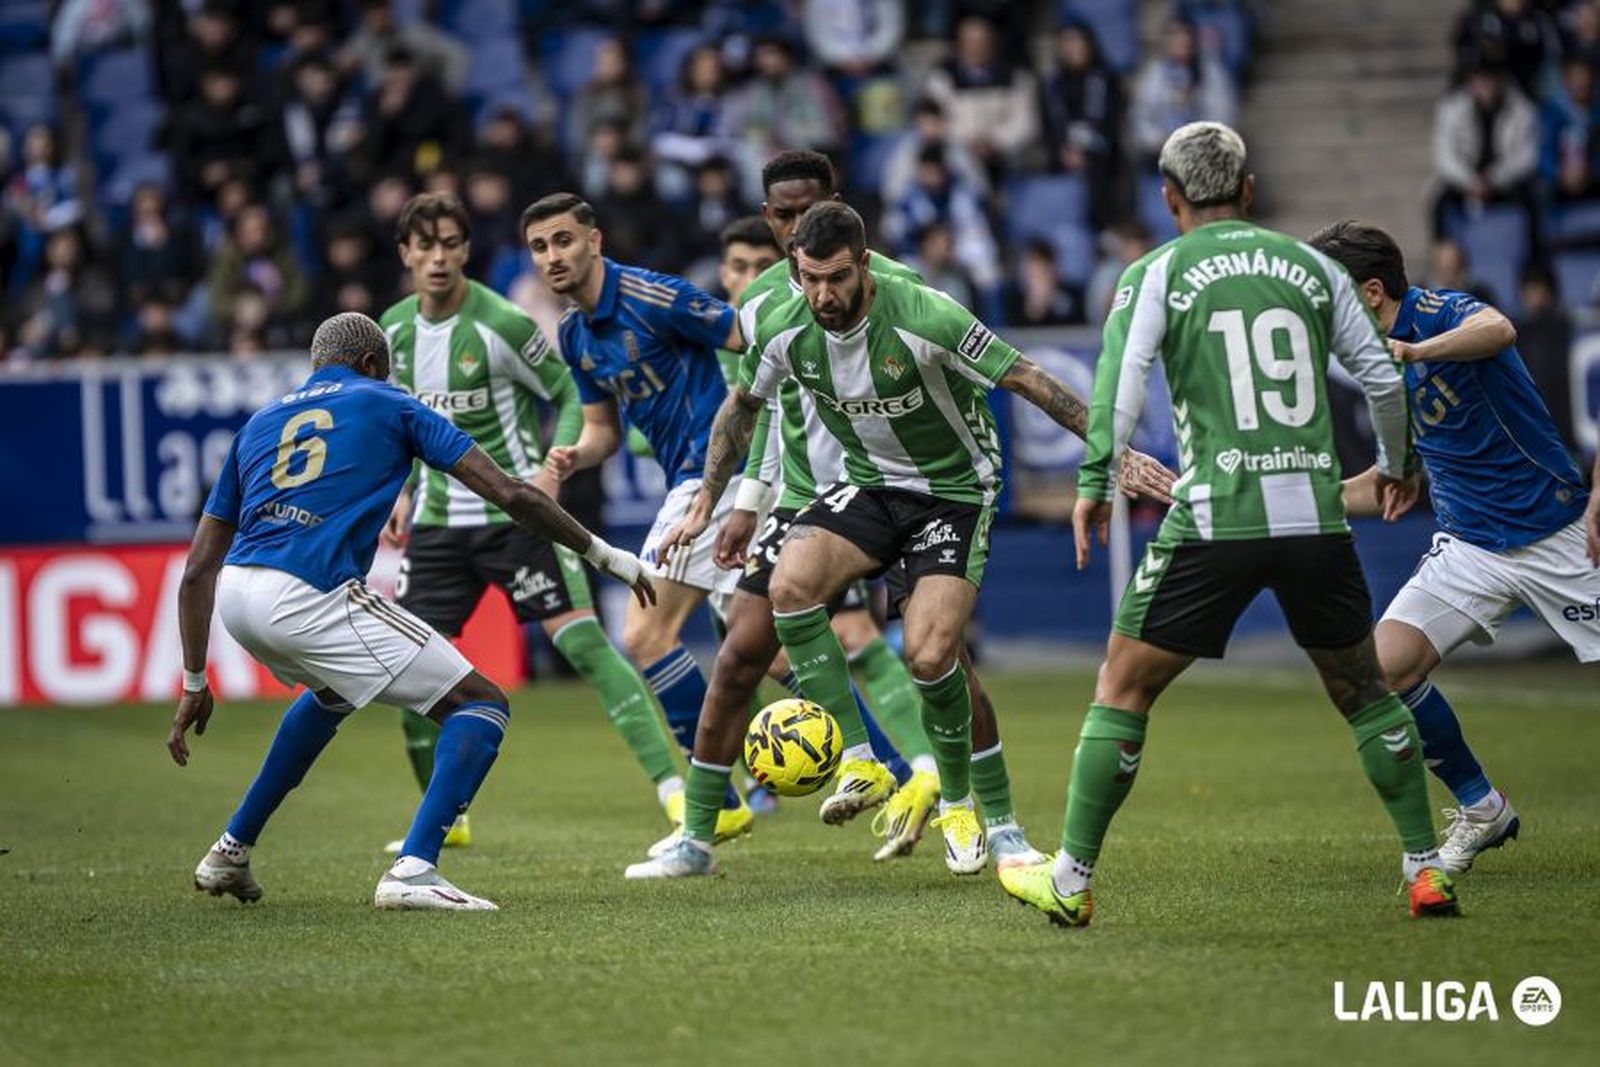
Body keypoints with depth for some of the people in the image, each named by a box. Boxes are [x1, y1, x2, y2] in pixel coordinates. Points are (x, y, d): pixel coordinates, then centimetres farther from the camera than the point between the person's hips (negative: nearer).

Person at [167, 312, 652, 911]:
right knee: (482, 705, 2)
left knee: (333, 693, 38)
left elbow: (198, 568, 23)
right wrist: (602, 554, 17)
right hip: (307, 597, -7)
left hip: (237, 599, 7)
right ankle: (413, 870, -17)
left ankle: (231, 852, 39)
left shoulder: (259, 423, 27)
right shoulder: (389, 406, 16)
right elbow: (511, 495, 8)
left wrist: (195, 684, 29)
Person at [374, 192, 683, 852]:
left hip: (515, 512, -6)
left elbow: (568, 397, -4)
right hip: (437, 519, 6)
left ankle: (673, 790, -18)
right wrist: (404, 491, 8)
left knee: (581, 641, -16)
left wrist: (552, 469, -18)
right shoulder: (395, 329, 5)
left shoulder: (501, 323, -13)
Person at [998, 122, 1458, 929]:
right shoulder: (1310, 266, 13)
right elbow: (1383, 379, 15)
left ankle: (1071, 880, 8)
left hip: (1215, 517, -3)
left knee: (1122, 689, 8)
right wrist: (1394, 467, 31)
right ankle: (1427, 870, 15)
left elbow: (1120, 380, -8)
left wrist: (1095, 484, -2)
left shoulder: (1156, 274, 5)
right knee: (1365, 694, 18)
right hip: (1317, 515, 3)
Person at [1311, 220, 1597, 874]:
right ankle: (1479, 807, 7)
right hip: (1470, 544, 7)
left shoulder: (1434, 311, -16)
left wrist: (1417, 352, -54)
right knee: (1387, 667, -10)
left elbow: (1499, 330, -41)